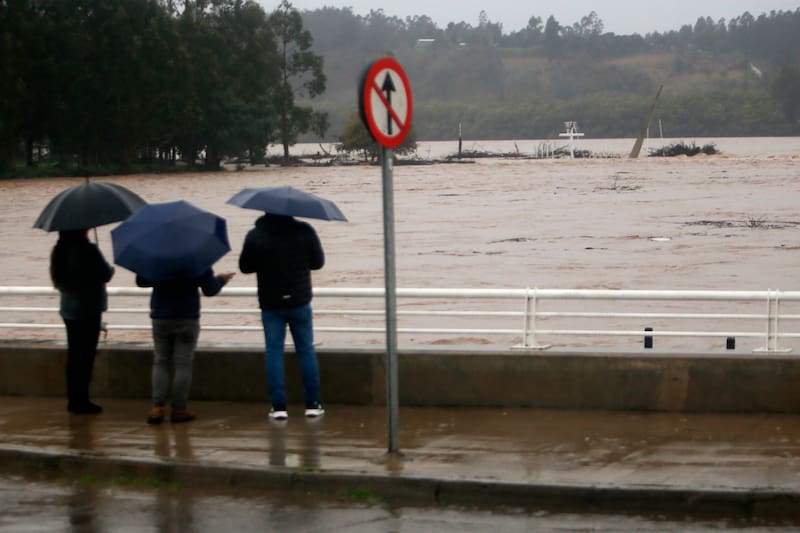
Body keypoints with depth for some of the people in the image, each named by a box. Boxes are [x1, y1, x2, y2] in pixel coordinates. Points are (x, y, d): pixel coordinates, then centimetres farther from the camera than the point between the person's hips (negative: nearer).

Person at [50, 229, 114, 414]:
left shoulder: (58, 251, 5)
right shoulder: (88, 249, -17)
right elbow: (106, 275, -12)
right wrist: (111, 268, 9)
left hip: (68, 310, 7)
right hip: (89, 309, -7)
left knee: (74, 355, 12)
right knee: (87, 355, -1)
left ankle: (73, 400, 15)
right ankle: (81, 401, 0)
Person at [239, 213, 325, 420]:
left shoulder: (254, 236, -8)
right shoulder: (305, 231, -7)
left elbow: (245, 267, 1)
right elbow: (318, 262, 3)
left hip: (271, 304, -1)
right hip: (300, 302, 1)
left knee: (274, 351, 6)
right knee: (306, 350, 10)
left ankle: (279, 406, 1)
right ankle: (312, 405, 10)